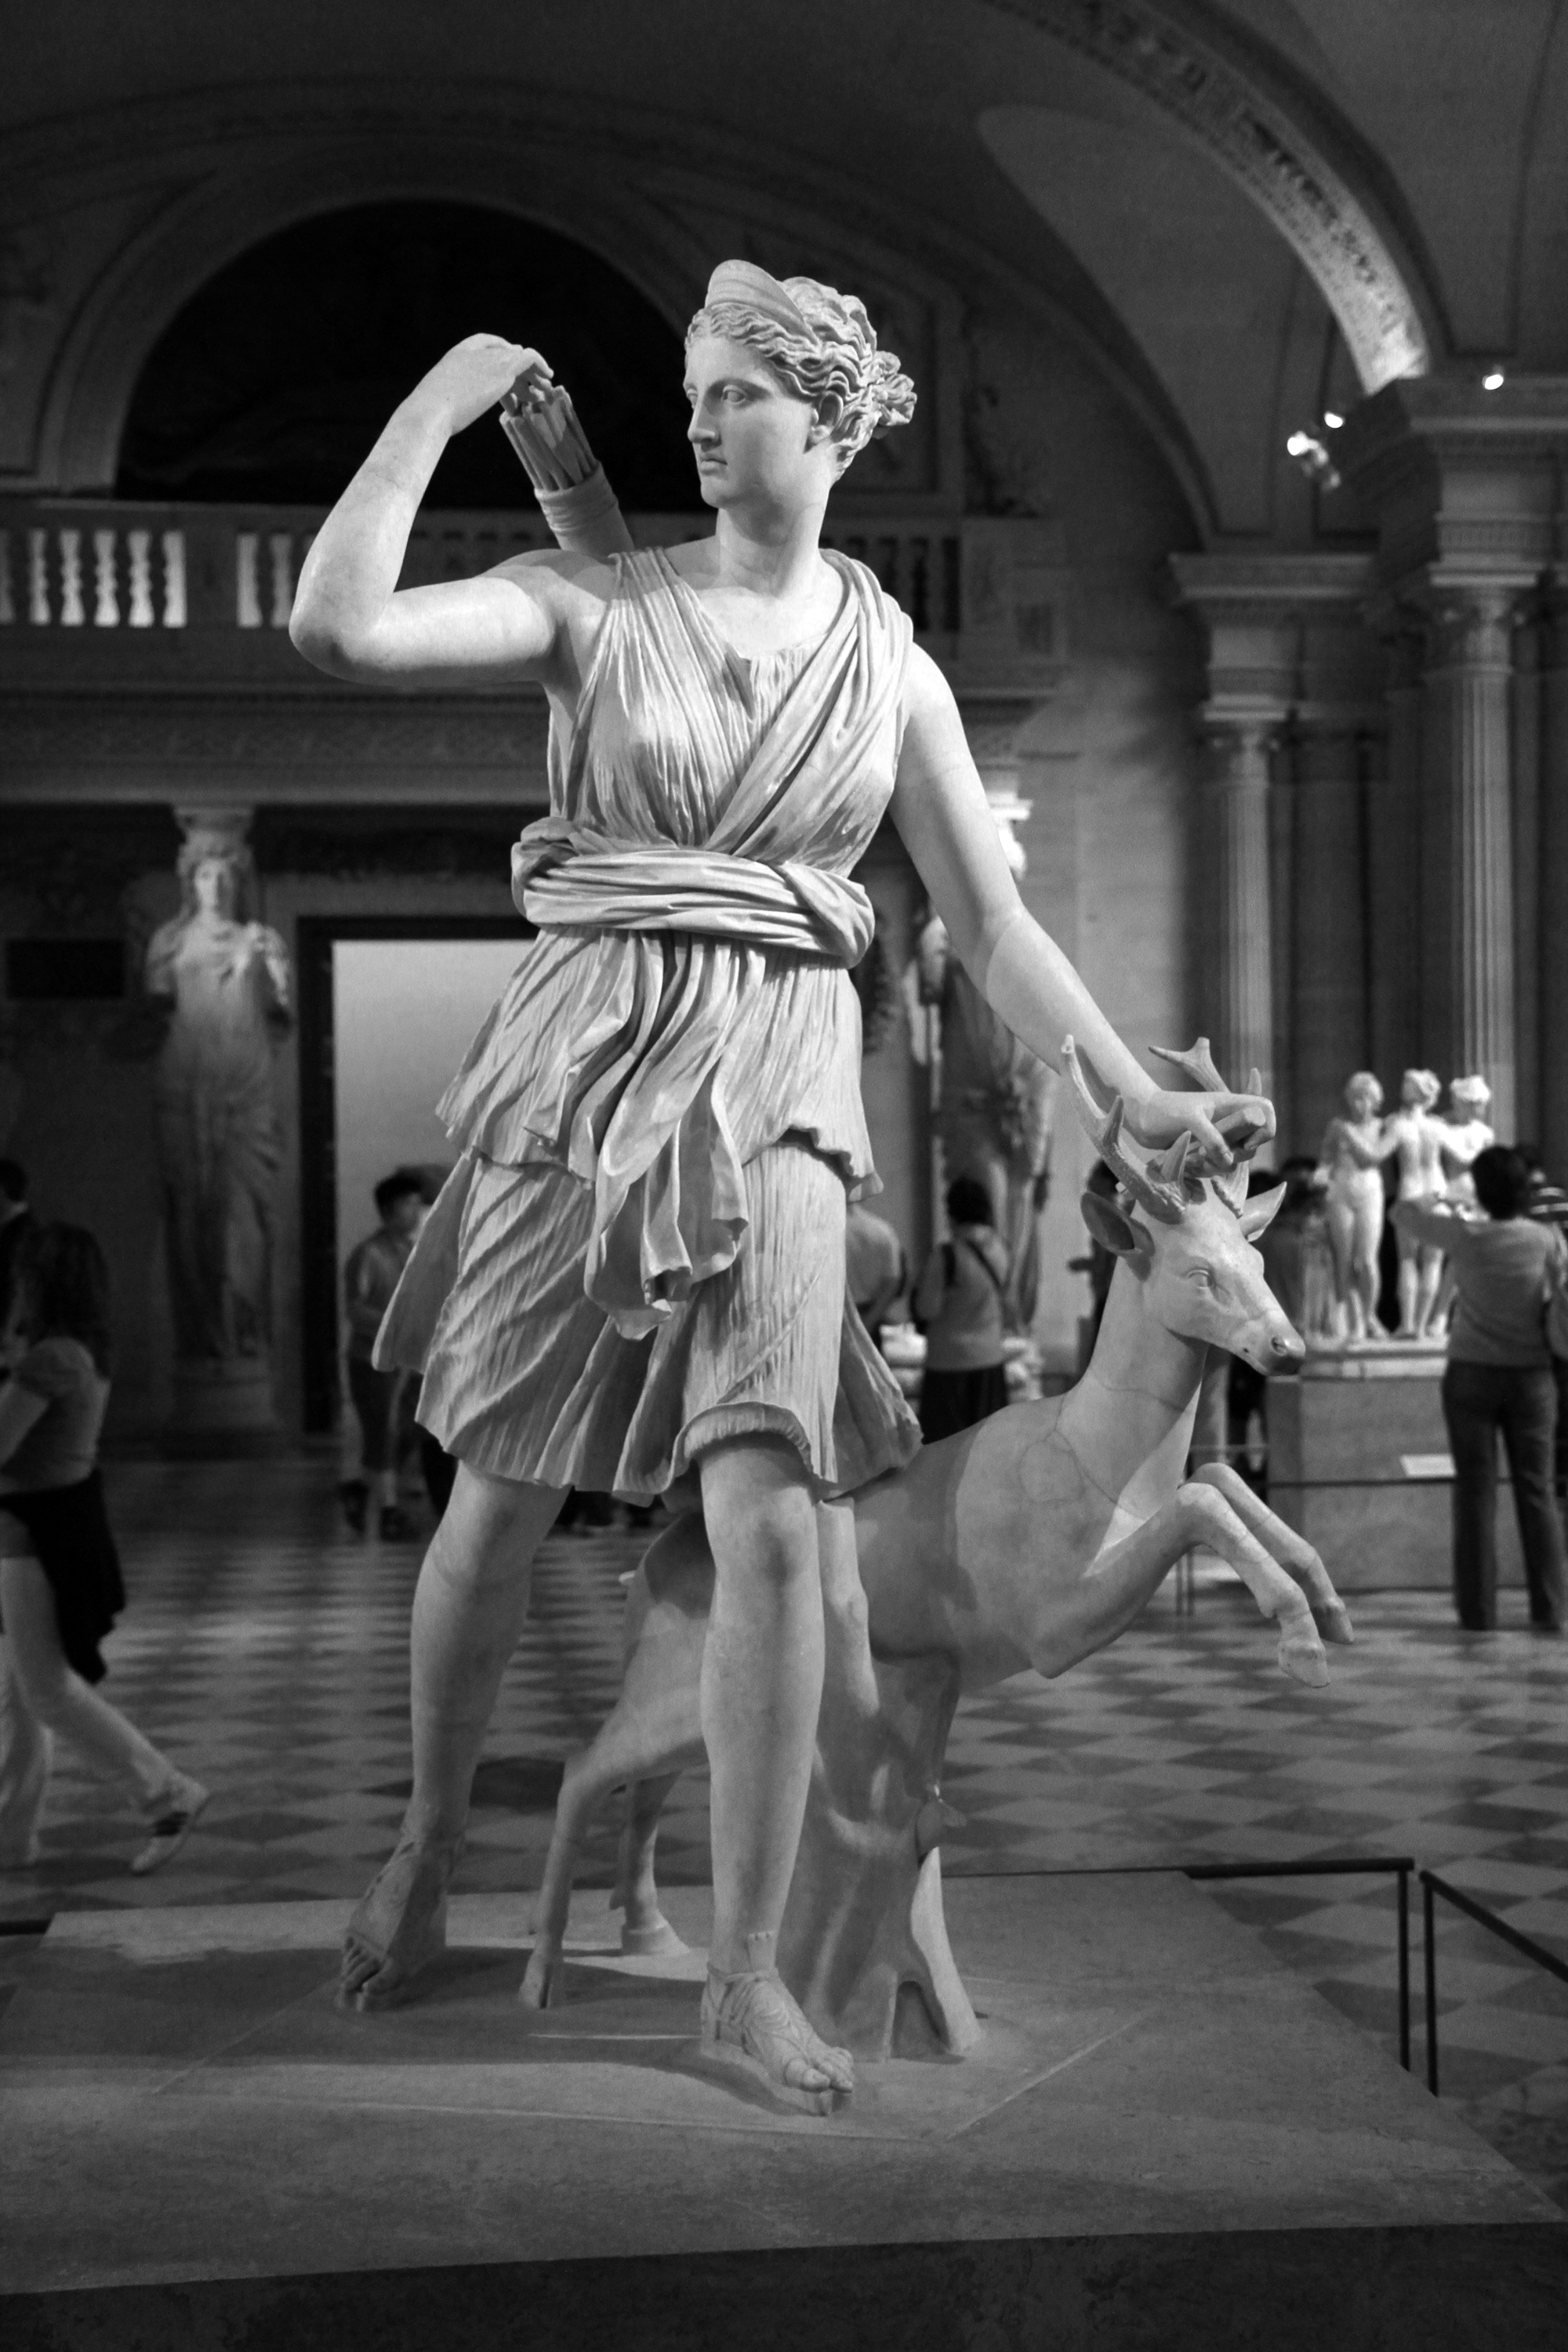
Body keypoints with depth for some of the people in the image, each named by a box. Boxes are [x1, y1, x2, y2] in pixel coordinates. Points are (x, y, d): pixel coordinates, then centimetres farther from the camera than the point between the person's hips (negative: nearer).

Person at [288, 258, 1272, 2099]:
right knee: (498, 1498, 6)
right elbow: (337, 627, -11)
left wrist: (1138, 1097, 6)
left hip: (772, 1095, 1)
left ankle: (747, 1971, 0)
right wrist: (441, 402, -6)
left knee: (774, 1521, -11)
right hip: (582, 1066, 0)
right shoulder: (598, 604, 3)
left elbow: (993, 928, 12)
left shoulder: (891, 671, 9)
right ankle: (428, 1844, 32)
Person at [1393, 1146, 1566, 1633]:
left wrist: (1445, 1206, 22)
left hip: (1472, 1375, -1)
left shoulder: (1465, 1235, -10)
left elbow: (1402, 1211, 4)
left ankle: (1478, 1610, 4)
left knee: (1476, 1493, 4)